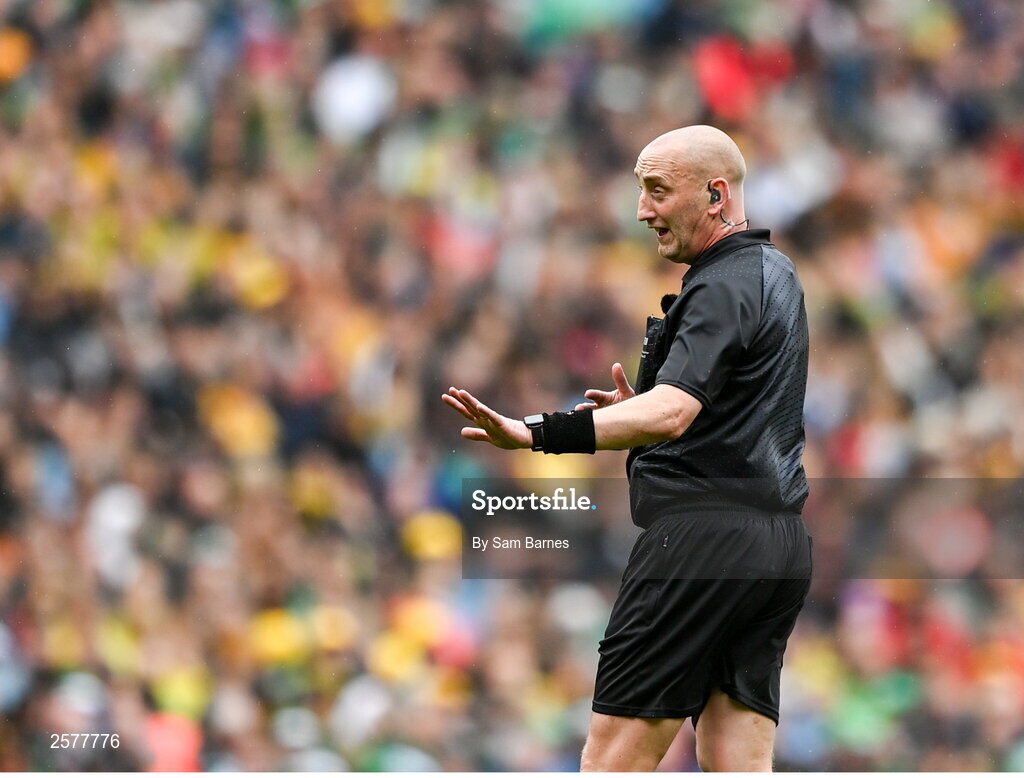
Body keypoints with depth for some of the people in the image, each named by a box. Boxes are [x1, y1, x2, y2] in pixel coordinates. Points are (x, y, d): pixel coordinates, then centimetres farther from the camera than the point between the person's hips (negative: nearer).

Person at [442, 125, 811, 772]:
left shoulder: (721, 288, -13)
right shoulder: (775, 272, 19)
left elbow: (668, 415, -28)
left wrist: (536, 434, -39)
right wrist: (641, 409, 21)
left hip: (702, 533, -10)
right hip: (782, 542, 10)